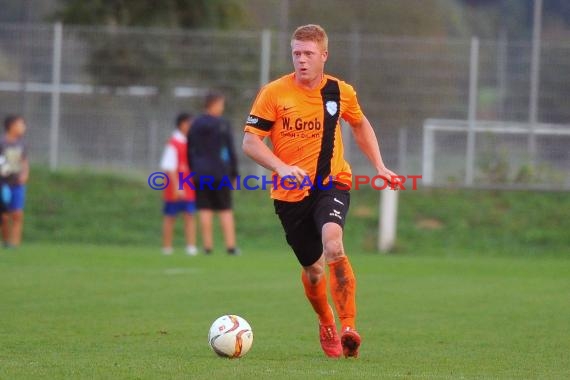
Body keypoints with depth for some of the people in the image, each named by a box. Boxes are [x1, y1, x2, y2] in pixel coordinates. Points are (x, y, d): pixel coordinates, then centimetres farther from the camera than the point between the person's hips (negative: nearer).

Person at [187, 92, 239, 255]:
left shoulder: (195, 125, 6)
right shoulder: (223, 125, -7)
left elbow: (190, 151, 9)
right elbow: (230, 150, -6)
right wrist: (234, 174, 0)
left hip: (201, 174, 3)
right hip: (221, 174, -3)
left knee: (205, 210, 3)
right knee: (226, 211, 2)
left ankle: (208, 245, 1)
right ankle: (230, 245, -1)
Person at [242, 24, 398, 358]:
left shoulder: (341, 92, 1)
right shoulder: (274, 93, -7)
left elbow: (360, 124, 22)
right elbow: (250, 141, -7)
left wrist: (379, 165, 14)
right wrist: (282, 168, -23)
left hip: (332, 183, 0)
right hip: (290, 193, 0)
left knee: (332, 243, -29)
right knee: (312, 268, 8)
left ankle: (349, 327, -24)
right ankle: (326, 325, 38)